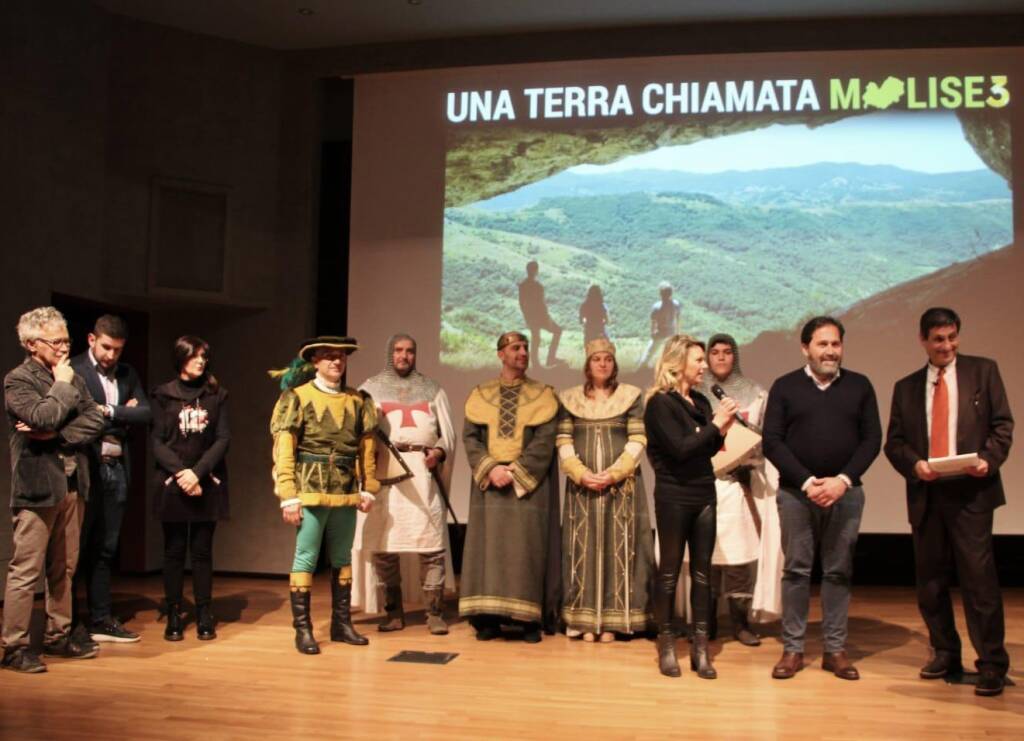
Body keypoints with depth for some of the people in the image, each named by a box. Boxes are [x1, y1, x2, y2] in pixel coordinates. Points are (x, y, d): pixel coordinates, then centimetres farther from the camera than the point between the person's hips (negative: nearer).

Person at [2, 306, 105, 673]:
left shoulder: (72, 377, 12)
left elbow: (95, 420, 2)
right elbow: (43, 417, -22)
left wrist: (56, 435, -11)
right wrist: (62, 385, -8)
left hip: (72, 484, 6)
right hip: (38, 486, -6)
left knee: (63, 568, 12)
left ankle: (58, 636, 23)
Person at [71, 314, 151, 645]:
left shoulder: (127, 373, 12)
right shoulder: (73, 370, -6)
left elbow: (145, 413, 2)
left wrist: (109, 412, -11)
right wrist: (123, 415, -11)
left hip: (116, 467, 6)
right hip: (85, 467, -6)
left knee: (104, 549, 11)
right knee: (76, 547, 1)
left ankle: (101, 619, 18)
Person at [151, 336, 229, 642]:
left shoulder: (216, 395, 7)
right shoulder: (163, 395, 4)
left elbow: (223, 439, 0)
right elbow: (157, 442, 0)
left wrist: (198, 472, -11)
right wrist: (180, 472, -13)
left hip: (207, 484, 1)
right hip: (172, 483, -1)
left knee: (203, 551, 4)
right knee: (174, 551, 3)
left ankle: (204, 617, 10)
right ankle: (173, 617, 9)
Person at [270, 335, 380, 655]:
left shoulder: (358, 400, 9)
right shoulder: (297, 397, -3)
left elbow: (366, 447, 12)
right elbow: (284, 449, -7)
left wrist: (368, 487, 7)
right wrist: (289, 496, -11)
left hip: (346, 493, 4)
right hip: (310, 490, -4)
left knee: (342, 559, 11)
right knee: (306, 558, -1)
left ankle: (342, 623, 22)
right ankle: (302, 629, 7)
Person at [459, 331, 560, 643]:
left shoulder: (543, 395, 4)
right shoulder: (480, 395, 10)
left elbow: (545, 441, -6)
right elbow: (469, 437, 2)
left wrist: (515, 471, -16)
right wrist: (490, 468, -14)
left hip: (529, 482, -2)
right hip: (489, 482, 2)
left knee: (527, 549, -4)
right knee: (488, 547, 0)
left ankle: (530, 619, 1)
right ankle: (488, 617, 5)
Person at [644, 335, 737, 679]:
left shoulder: (701, 402, 9)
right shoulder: (660, 403, -9)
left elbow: (707, 451, 12)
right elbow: (680, 449, -18)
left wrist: (723, 428, -3)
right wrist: (715, 424, -13)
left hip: (704, 495, 6)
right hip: (674, 496, -6)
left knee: (702, 572, 7)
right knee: (669, 571, 4)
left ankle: (700, 648, 12)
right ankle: (666, 646, 14)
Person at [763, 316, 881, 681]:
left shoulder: (859, 386, 7)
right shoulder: (785, 387, 3)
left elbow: (872, 439, 2)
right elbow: (772, 442, -2)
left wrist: (843, 480, -10)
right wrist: (807, 482, -12)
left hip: (845, 493, 1)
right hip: (796, 492, -1)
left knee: (839, 571, 6)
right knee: (796, 570, 3)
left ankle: (835, 650, 15)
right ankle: (792, 649, 10)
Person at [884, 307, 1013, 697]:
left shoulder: (983, 370, 7)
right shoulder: (906, 387, 13)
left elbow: (1003, 423, 3)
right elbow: (894, 442, 10)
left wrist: (989, 458, -14)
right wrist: (914, 464, -10)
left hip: (971, 490, -3)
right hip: (926, 493, 3)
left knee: (978, 577, -7)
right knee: (930, 580, 9)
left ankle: (992, 664, 2)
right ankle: (945, 654, 24)